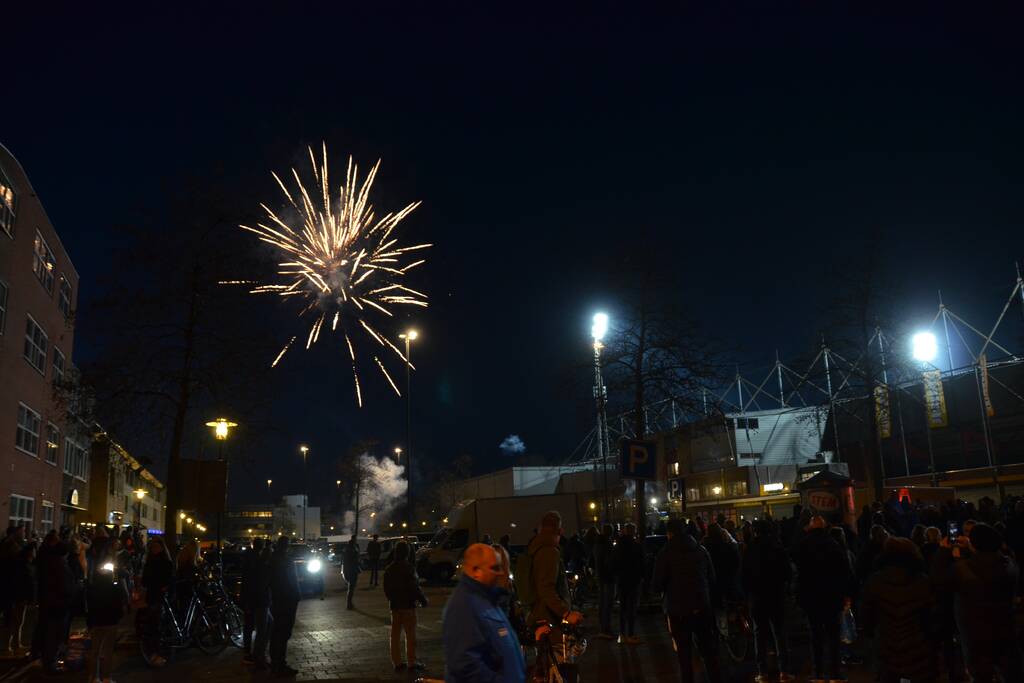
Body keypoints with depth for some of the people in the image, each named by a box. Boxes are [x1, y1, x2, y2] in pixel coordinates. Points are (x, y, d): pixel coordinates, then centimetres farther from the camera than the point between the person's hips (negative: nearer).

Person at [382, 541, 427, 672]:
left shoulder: (389, 569, 7)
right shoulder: (408, 568, -16)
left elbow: (386, 589, 13)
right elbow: (414, 587, -18)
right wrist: (422, 599, -5)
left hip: (394, 605, 7)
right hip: (407, 605, -7)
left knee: (395, 634, 11)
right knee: (410, 634, 1)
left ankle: (397, 662, 15)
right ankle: (411, 662, 3)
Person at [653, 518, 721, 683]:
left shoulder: (666, 553, -9)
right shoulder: (701, 550, 2)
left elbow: (656, 586, -10)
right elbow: (712, 580, 6)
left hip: (678, 610, -3)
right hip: (702, 608, 3)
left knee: (684, 654, 5)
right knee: (709, 651, 13)